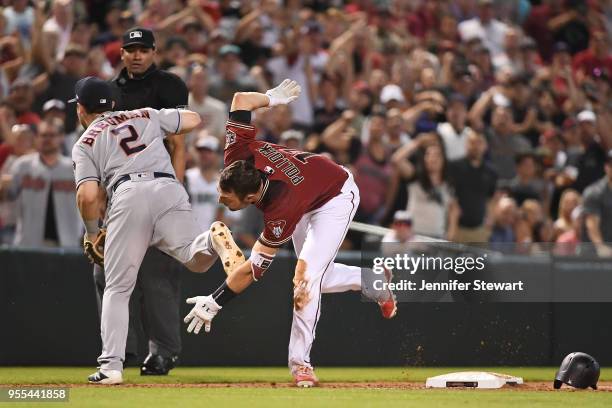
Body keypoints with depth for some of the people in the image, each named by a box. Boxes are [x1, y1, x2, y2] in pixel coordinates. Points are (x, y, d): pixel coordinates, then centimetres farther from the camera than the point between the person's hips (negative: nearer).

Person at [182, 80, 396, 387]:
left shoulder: (281, 212, -44)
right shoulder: (238, 157, -31)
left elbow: (254, 270, -38)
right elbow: (242, 99, -23)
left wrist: (213, 304, -35)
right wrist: (273, 98, -7)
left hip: (336, 198, -8)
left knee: (309, 277, -21)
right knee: (318, 279, 12)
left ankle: (300, 362, -14)